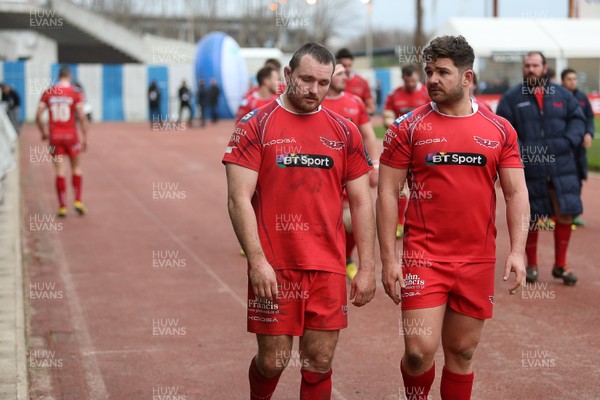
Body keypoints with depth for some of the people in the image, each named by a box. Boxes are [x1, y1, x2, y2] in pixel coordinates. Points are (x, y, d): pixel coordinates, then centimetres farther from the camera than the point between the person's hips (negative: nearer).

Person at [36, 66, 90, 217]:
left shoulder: (48, 93, 1)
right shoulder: (75, 92, -5)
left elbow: (38, 116, 0)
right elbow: (82, 116, -11)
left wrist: (44, 132, 15)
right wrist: (85, 138, -5)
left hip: (54, 136, 2)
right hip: (71, 136, -2)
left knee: (60, 171, 6)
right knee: (76, 168, 14)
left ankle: (62, 206, 6)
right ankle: (78, 201, 6)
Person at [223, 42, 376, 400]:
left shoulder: (345, 132, 7)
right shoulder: (256, 126, -2)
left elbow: (361, 202, 9)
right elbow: (239, 198, -7)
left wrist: (367, 268, 4)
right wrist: (257, 261, -14)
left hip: (328, 268, 3)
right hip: (273, 267, -2)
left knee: (320, 363, 5)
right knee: (273, 360, 5)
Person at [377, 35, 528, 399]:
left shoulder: (499, 130, 4)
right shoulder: (408, 127, -2)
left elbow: (516, 193, 5)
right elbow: (387, 193, -2)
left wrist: (518, 250, -8)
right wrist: (389, 258, -7)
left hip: (478, 260, 2)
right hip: (424, 257, -2)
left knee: (462, 352, 10)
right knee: (420, 350, -9)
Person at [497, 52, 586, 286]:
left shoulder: (562, 95, 8)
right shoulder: (511, 98, 1)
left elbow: (578, 118, 11)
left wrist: (569, 141, -6)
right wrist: (517, 151, -16)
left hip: (562, 168, 2)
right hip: (529, 171, -2)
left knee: (565, 215, 1)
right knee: (530, 219, 7)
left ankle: (560, 265, 19)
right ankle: (531, 265, 26)